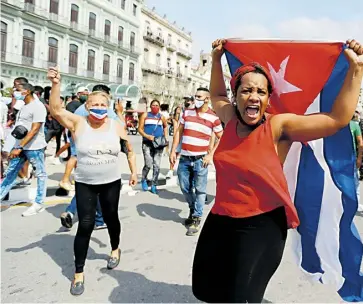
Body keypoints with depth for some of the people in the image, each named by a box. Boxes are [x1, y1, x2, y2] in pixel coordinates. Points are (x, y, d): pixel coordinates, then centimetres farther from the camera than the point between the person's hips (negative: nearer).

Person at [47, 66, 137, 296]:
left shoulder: (116, 126, -3)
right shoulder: (78, 123, -8)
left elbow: (130, 149, 8)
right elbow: (55, 109, -23)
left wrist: (134, 172, 6)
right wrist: (56, 85, -35)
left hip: (111, 183, 2)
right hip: (85, 184, -1)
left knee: (111, 218, 17)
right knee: (85, 225, -2)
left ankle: (116, 249, 47)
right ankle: (79, 272, 14)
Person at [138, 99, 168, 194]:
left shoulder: (161, 117, 9)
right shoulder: (145, 115, 2)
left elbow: (165, 126, 27)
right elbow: (140, 129, -1)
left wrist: (165, 137, 14)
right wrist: (147, 136, -17)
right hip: (147, 143, -3)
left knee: (156, 166, 0)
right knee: (148, 164, -12)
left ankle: (154, 185, 12)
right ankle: (144, 180, 18)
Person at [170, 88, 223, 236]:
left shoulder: (213, 118, -4)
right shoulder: (187, 112, 7)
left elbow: (221, 138, 2)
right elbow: (179, 132, 10)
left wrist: (211, 155, -6)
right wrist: (173, 151, 4)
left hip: (200, 159, -4)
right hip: (184, 158, 4)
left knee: (200, 190, 3)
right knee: (185, 188, 14)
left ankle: (196, 219, 15)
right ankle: (193, 210, 38)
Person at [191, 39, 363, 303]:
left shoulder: (279, 126, -15)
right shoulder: (231, 119, 0)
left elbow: (338, 119, -20)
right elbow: (217, 95, 21)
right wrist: (216, 59, 18)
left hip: (261, 227, -5)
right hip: (219, 221, 6)